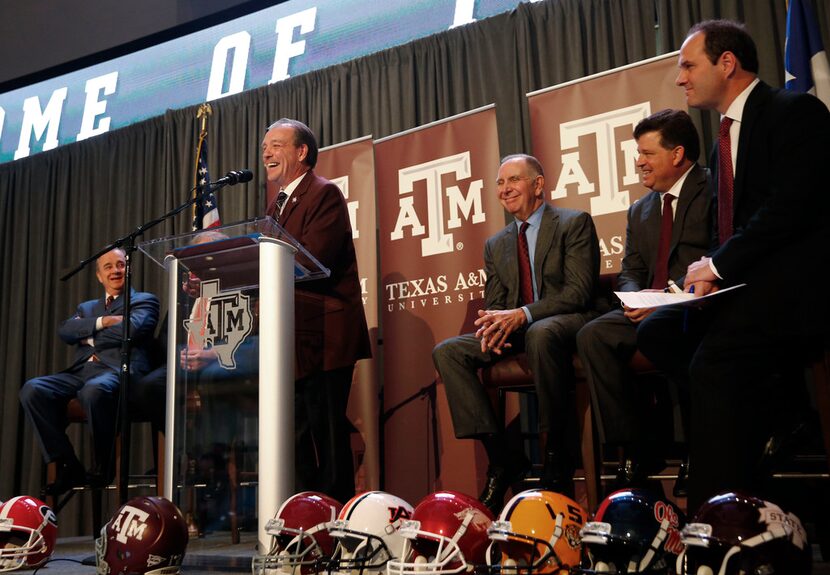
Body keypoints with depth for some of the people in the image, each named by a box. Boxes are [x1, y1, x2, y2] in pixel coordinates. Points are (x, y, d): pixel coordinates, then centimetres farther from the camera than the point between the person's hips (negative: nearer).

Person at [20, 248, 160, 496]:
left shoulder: (144, 300, 16)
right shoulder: (86, 308, 31)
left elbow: (132, 329, -6)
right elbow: (65, 331, 10)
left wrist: (91, 337, 4)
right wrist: (102, 322, -4)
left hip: (119, 370, -6)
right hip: (82, 371, 6)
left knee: (94, 390, -40)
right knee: (32, 389, -22)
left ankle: (102, 468, -19)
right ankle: (68, 466, -14)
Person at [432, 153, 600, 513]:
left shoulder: (574, 223, 1)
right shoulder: (496, 245, 19)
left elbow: (579, 291, -11)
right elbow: (493, 304, 14)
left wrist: (523, 314, -24)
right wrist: (493, 325, -13)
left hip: (567, 322, -6)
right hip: (515, 331, 6)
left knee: (541, 333, -40)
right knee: (447, 352, -14)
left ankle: (556, 455, -25)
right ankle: (500, 455, -15)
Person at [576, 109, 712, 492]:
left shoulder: (712, 191, 1)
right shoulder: (640, 210, 24)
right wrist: (637, 298, -6)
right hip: (650, 309, 7)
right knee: (592, 335, -19)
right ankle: (637, 449, -16)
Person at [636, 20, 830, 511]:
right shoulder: (727, 137, 21)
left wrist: (719, 265, -14)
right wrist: (714, 272, -4)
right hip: (749, 282, 9)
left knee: (714, 361, -29)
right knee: (657, 334, -5)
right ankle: (781, 398, -1)